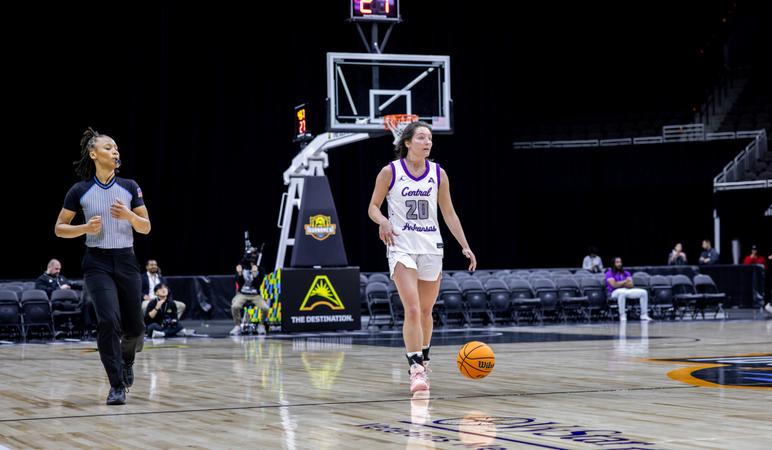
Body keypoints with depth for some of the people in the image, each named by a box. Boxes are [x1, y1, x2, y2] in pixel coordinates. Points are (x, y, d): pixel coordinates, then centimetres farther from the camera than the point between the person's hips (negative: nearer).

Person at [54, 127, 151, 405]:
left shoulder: (130, 187, 2)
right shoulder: (79, 191, -3)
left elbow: (146, 228, 5)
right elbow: (59, 228, 4)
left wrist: (129, 216, -15)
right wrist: (85, 228, -14)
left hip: (126, 261, 2)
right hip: (98, 262, -2)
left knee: (134, 328, 4)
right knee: (109, 320, -19)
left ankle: (127, 358, 39)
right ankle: (117, 386, -11)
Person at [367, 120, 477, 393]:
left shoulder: (438, 174, 5)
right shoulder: (390, 172, -4)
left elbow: (449, 214, 10)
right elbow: (373, 207, 3)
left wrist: (465, 246, 4)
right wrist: (383, 221, -20)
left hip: (431, 248, 4)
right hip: (402, 248, -4)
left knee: (426, 311, 13)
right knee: (412, 311, -16)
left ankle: (422, 360, 33)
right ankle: (416, 370, -16)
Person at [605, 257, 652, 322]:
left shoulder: (626, 273, 17)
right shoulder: (609, 273, 2)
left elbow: (630, 285, 2)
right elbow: (614, 285, -15)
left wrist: (619, 283, -11)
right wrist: (625, 281, -4)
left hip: (627, 291, 6)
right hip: (615, 292, -6)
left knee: (644, 292, -8)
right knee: (622, 292, -43)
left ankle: (644, 315, -5)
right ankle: (622, 316, -39)